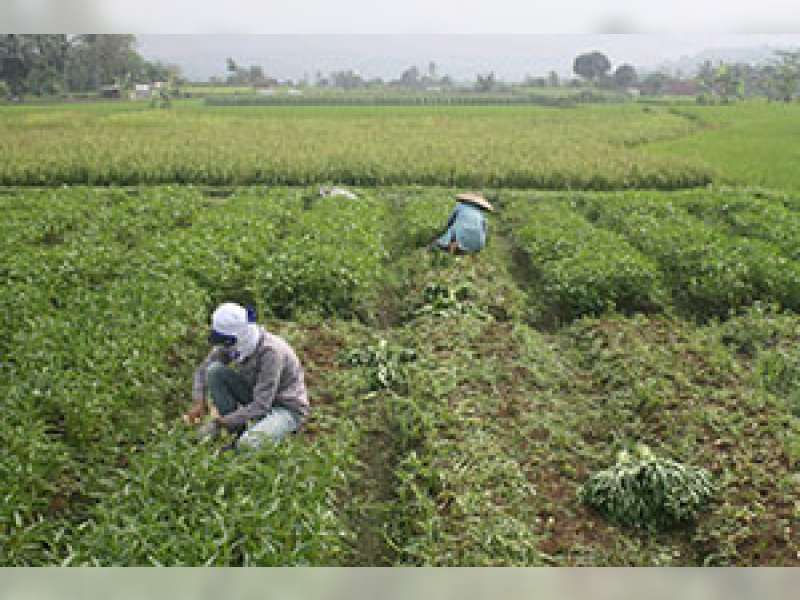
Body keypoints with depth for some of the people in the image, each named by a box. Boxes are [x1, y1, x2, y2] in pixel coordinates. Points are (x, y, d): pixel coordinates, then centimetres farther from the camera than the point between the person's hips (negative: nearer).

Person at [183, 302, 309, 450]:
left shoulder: (270, 351, -30)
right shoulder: (233, 343, -10)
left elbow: (261, 405, -32)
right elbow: (203, 370, 2)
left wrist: (224, 421, -31)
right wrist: (199, 402, -14)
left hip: (288, 407, -8)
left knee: (247, 444, -34)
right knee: (214, 370, -13)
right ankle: (236, 431, -6)